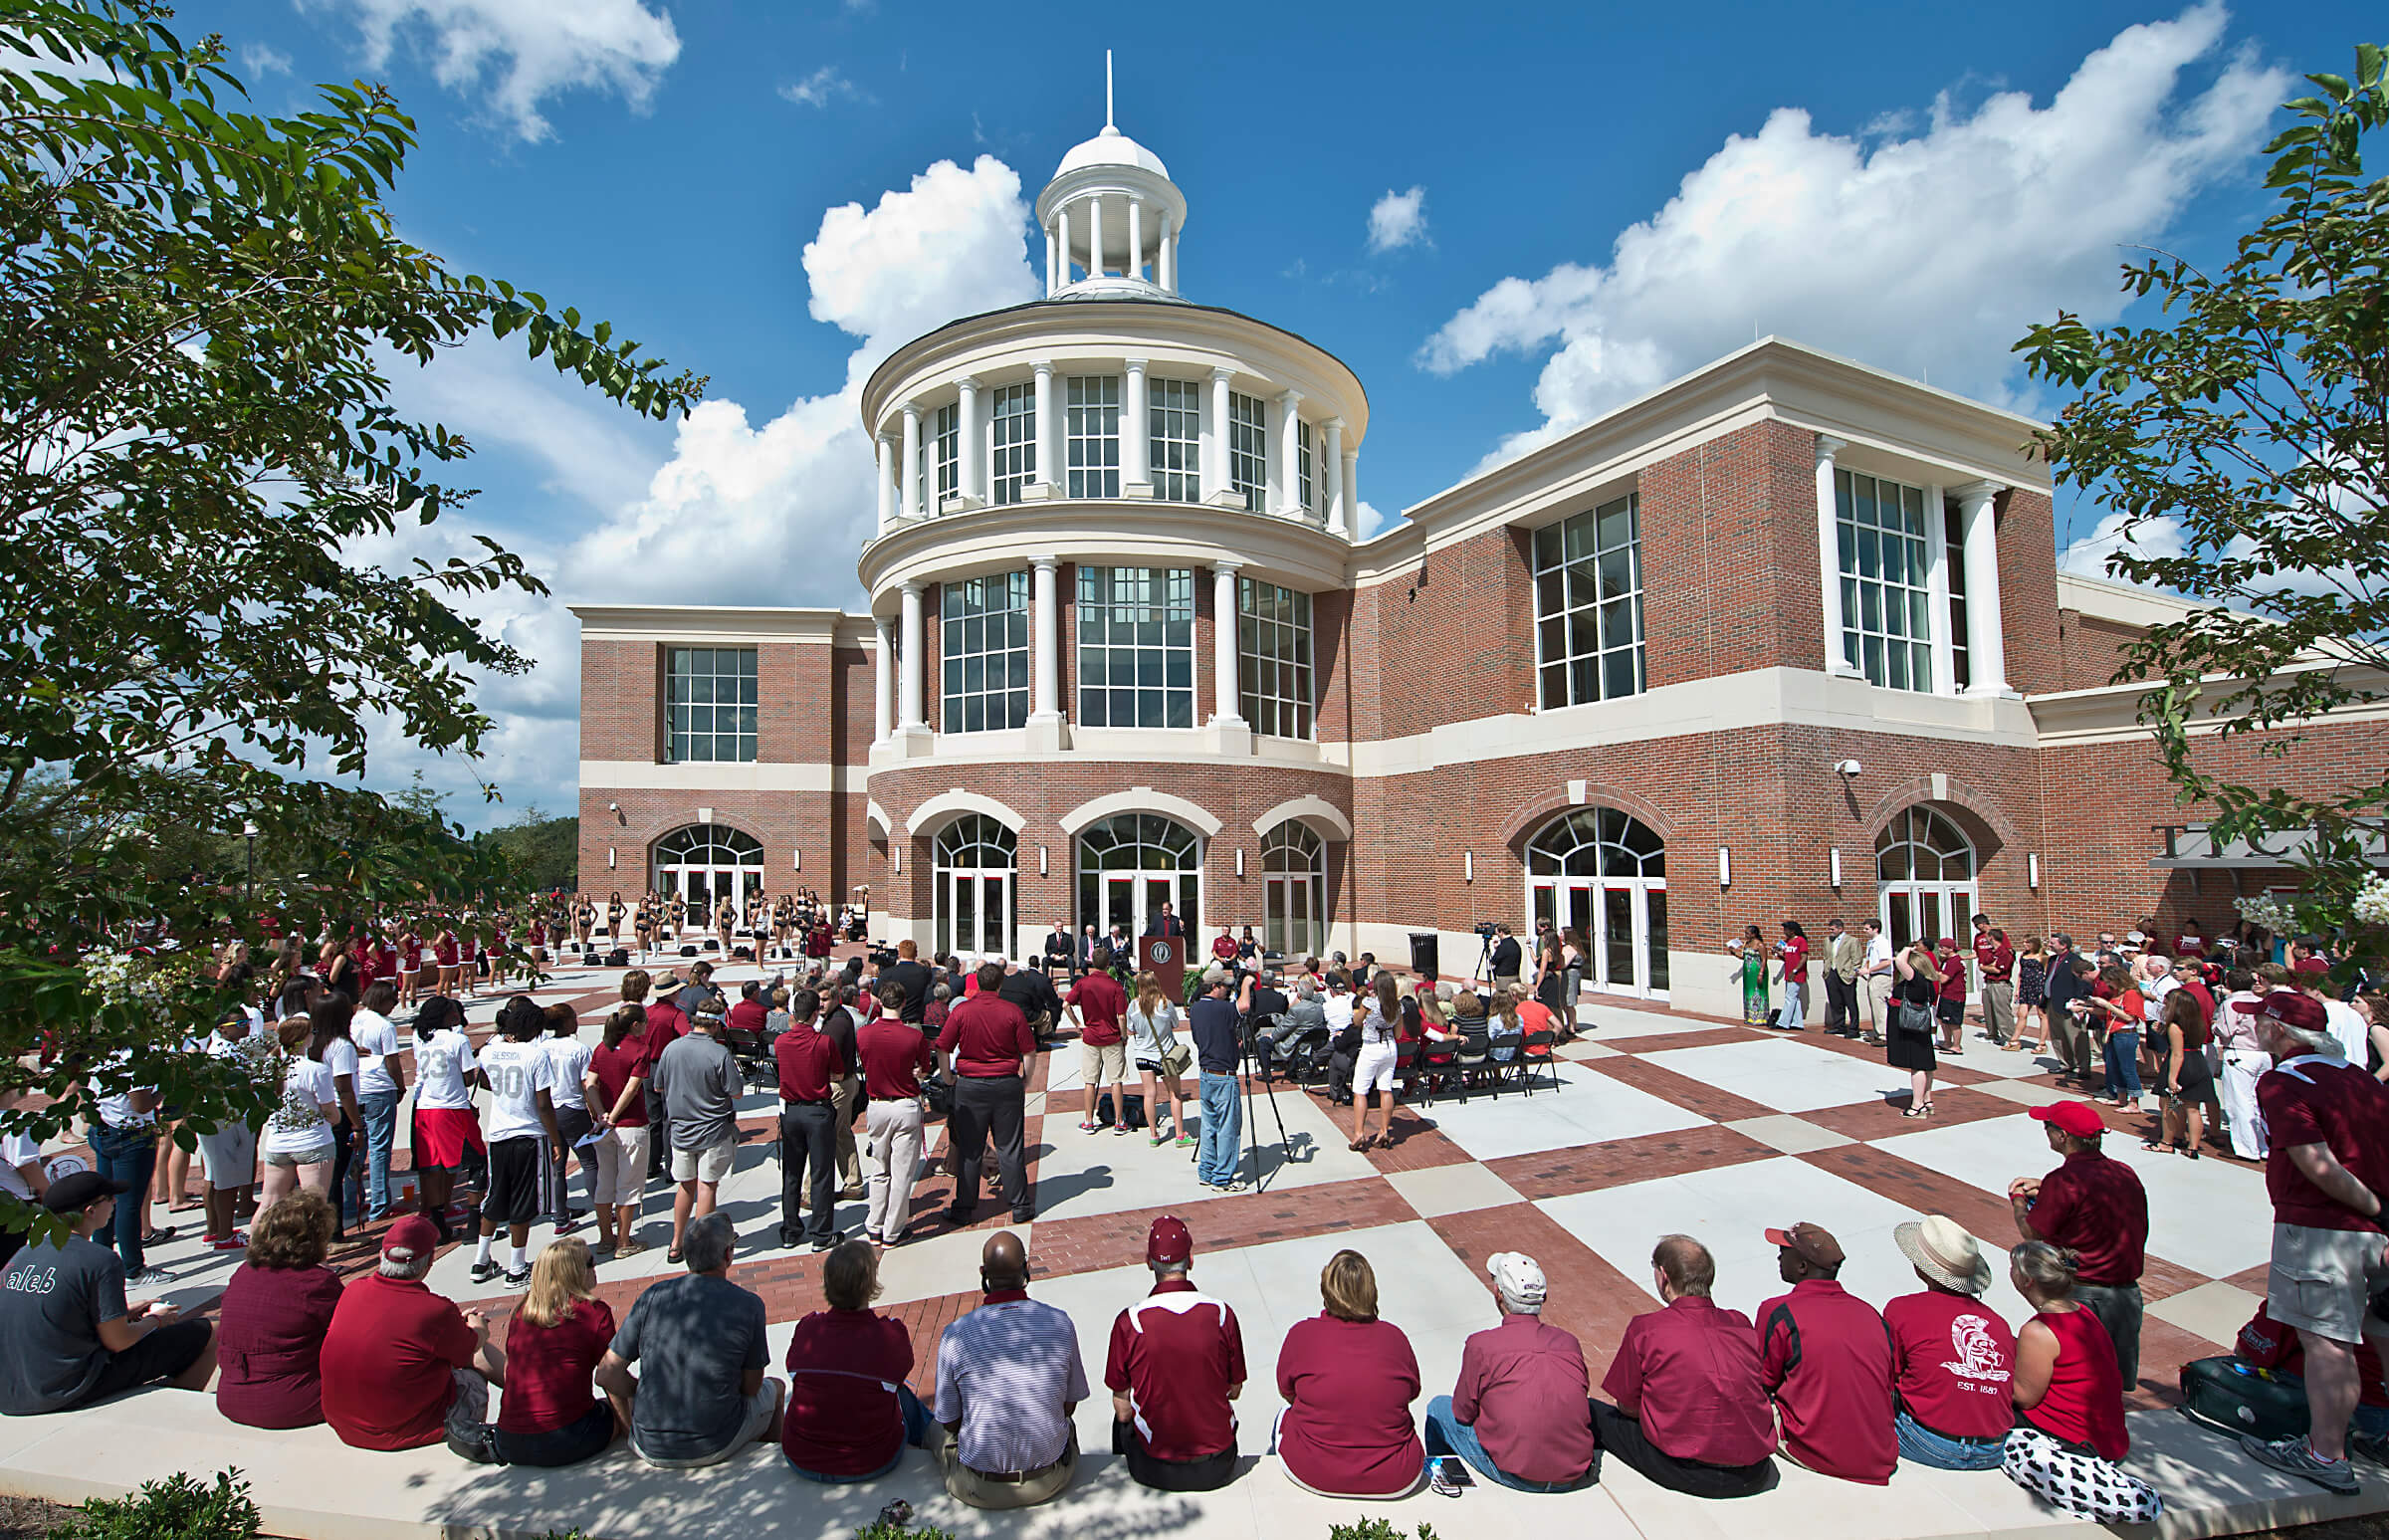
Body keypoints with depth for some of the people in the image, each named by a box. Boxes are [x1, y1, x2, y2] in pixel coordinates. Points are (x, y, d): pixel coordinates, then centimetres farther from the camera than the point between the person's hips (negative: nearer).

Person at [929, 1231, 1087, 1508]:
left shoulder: (955, 1335, -19)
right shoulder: (1060, 1323, -14)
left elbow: (949, 1422, -5)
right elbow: (1069, 1405, -1)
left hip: (980, 1491, -1)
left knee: (936, 1432, 28)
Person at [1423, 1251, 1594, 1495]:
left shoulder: (1481, 1345, -12)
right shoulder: (1570, 1342, 0)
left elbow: (1464, 1413, -2)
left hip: (1515, 1476, -3)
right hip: (1575, 1477, 4)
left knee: (1439, 1407, 18)